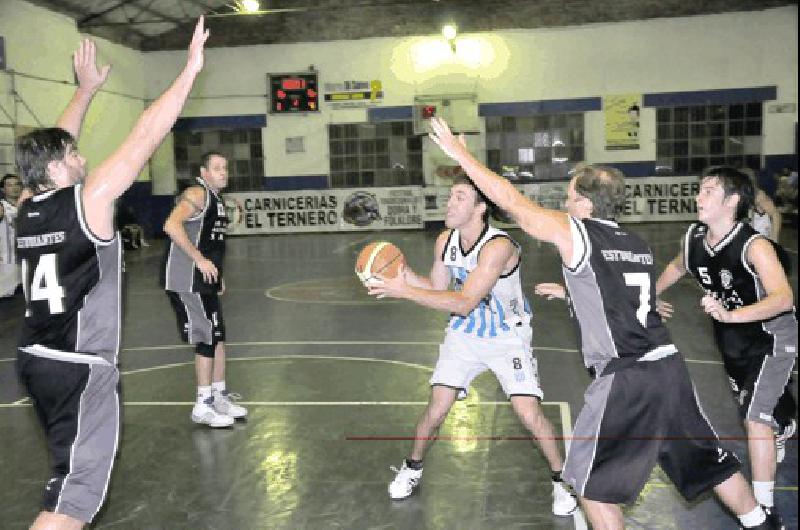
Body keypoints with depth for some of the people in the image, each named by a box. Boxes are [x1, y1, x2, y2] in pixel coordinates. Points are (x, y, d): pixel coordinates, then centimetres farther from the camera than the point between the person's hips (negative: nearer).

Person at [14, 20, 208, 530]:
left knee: (73, 468, 27)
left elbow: (52, 146, 22)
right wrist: (190, 70, -11)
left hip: (36, 358, 9)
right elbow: (146, 136, -15)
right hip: (80, 367, -8)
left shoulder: (29, 208, 5)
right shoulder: (88, 200, -14)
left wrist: (86, 89, 29)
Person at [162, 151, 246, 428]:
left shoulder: (216, 199, 16)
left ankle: (219, 396, 26)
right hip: (186, 282, -10)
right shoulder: (197, 194, -14)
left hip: (205, 281, 10)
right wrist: (200, 260, -27)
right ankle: (203, 406, 7)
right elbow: (171, 225, -29)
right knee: (207, 340, -4)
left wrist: (217, 277, 19)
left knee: (218, 337, 14)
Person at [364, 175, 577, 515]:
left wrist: (405, 292, -36)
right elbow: (437, 288, 4)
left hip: (507, 337, -4)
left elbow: (464, 304, -34)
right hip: (464, 334, 5)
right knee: (437, 408, -1)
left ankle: (560, 480, 15)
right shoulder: (445, 241, -9)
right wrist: (404, 273, -15)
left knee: (529, 414, -11)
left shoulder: (498, 246, -30)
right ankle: (412, 468, 26)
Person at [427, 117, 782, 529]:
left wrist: (460, 153, 2)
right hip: (668, 364, 7)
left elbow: (510, 200, -6)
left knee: (592, 481, 11)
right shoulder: (638, 244, 12)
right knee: (710, 459, 25)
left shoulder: (574, 232, -8)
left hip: (623, 379, -7)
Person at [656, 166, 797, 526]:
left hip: (771, 336, -7)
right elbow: (677, 267, 11)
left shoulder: (754, 245, -32)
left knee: (755, 414, -17)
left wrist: (730, 314, -60)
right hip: (731, 336, 7)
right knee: (748, 404, 26)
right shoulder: (693, 238, -13)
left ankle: (763, 510, -4)